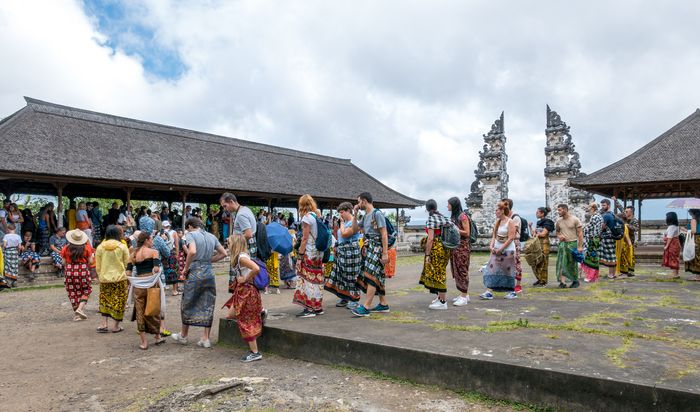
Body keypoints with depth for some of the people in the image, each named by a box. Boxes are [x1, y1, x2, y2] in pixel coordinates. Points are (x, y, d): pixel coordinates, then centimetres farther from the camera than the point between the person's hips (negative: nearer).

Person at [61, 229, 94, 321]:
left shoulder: (66, 248, 0)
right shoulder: (87, 247, -4)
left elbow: (64, 262, 3)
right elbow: (90, 261, -2)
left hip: (70, 272, 2)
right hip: (83, 271, -2)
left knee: (73, 292, 11)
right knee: (86, 290, 15)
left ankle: (77, 314, 13)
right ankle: (80, 308, -6)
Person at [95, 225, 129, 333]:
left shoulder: (100, 247, 1)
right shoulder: (122, 247, -5)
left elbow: (98, 266, 7)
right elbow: (127, 264, -1)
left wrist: (100, 277, 19)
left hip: (105, 279, 3)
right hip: (120, 278, -2)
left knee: (105, 301, 16)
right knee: (119, 301, 6)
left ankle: (103, 324, 10)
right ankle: (116, 326, 9)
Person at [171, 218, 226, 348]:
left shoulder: (191, 234, -6)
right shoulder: (211, 236, 12)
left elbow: (192, 251, -24)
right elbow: (223, 253, 14)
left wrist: (186, 268, -12)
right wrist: (209, 260, 13)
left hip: (196, 273, -5)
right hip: (209, 273, 5)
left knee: (188, 304, 12)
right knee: (208, 306, 9)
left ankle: (183, 336, 26)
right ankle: (206, 339, 12)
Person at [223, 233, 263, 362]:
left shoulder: (242, 257, -20)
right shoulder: (238, 257, 9)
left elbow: (256, 269, -34)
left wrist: (246, 279, -22)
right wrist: (237, 280, 6)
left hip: (247, 292, -10)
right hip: (241, 291, 10)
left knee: (247, 322, -1)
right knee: (231, 315, 18)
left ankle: (255, 353, 8)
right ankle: (260, 312, 23)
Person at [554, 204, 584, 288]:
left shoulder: (575, 220, -6)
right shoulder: (558, 221, 6)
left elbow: (580, 233, -6)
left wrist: (580, 246, -11)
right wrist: (559, 236, -3)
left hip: (572, 243, -3)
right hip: (562, 244, 4)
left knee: (572, 264, 5)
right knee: (561, 263, -6)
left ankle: (575, 281, 21)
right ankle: (562, 282, -6)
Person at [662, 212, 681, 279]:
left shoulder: (671, 227, -17)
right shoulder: (675, 226, 14)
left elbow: (670, 237, -19)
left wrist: (666, 246, -16)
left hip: (672, 245, -10)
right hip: (675, 244, 10)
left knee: (672, 259, -6)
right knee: (675, 259, 13)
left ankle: (674, 274, -4)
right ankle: (676, 274, 17)